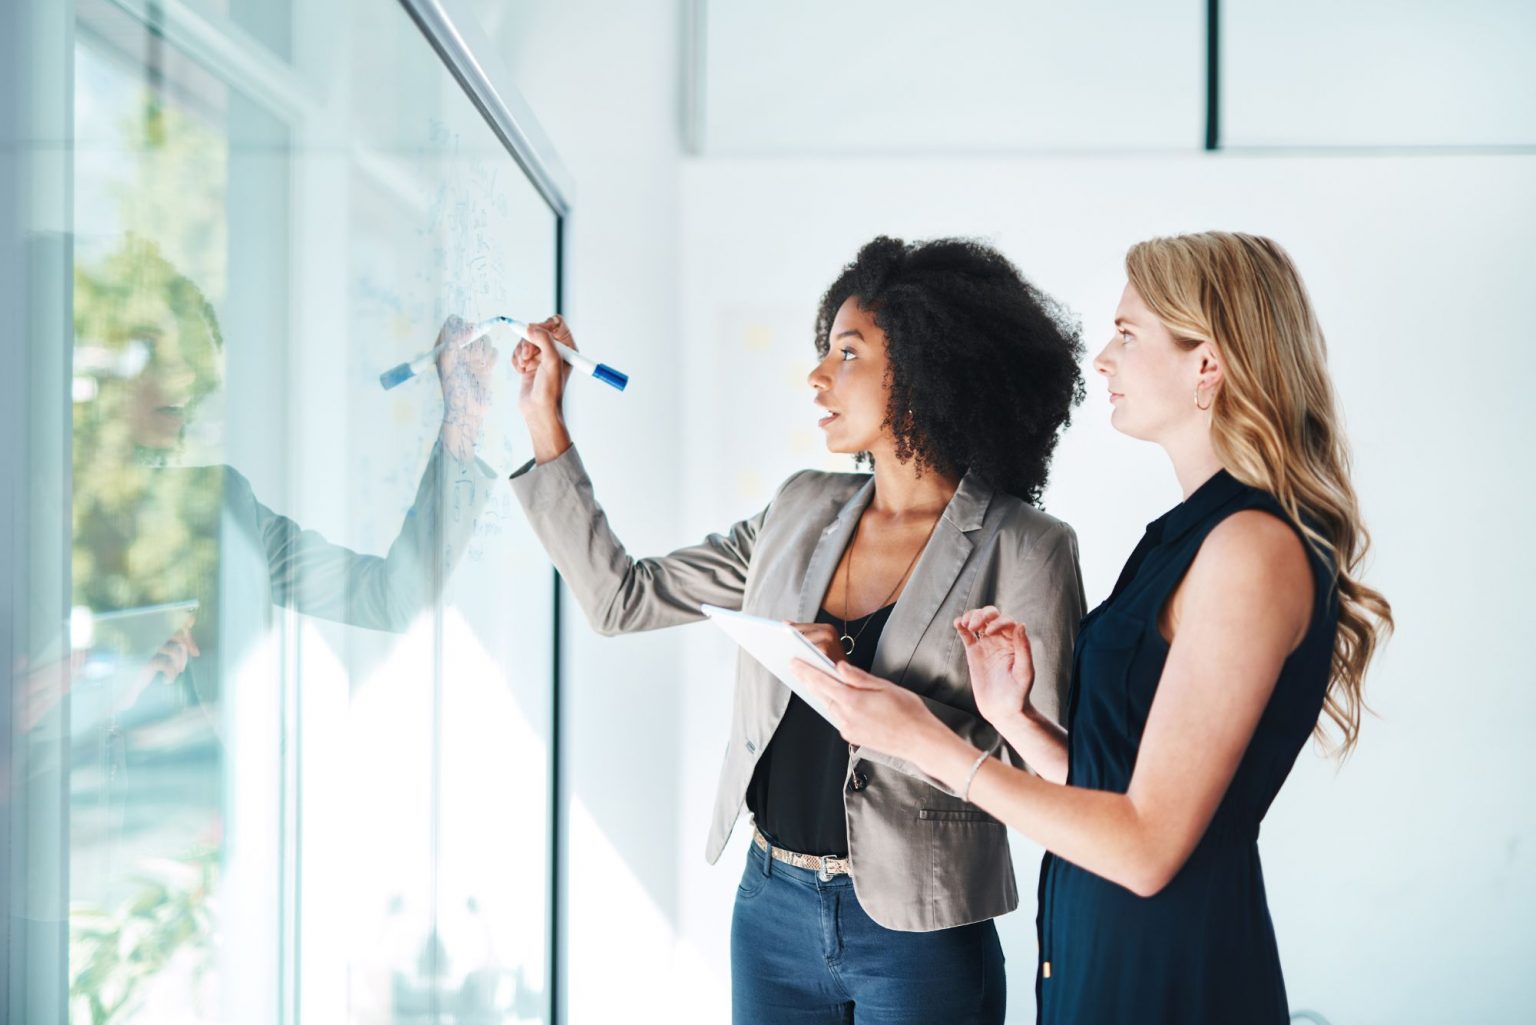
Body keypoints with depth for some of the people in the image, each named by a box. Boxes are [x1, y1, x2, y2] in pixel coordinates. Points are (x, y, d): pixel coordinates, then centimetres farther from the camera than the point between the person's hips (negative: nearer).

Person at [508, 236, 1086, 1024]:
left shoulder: (1024, 551, -12)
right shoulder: (802, 511, 4)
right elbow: (621, 599, 6)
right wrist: (544, 422, 5)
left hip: (916, 934, -5)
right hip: (771, 907, 5)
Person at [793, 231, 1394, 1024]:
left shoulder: (1254, 546, -19)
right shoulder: (1194, 532, 9)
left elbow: (1148, 844, -21)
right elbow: (1113, 788, 8)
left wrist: (925, 740, -18)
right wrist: (1013, 716, -5)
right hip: (1098, 944, 8)